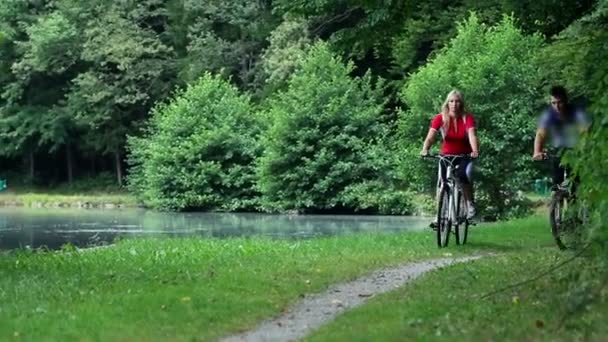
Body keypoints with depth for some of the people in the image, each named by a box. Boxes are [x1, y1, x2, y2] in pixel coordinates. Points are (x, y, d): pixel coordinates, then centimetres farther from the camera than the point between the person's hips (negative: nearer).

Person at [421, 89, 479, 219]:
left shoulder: (468, 118, -15)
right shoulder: (440, 118, -14)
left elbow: (472, 136, -30)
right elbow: (430, 137, -24)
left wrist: (475, 151, -49)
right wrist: (425, 150, -44)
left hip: (465, 156, -1)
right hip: (446, 156, 1)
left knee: (464, 175, -29)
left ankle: (470, 204, -8)